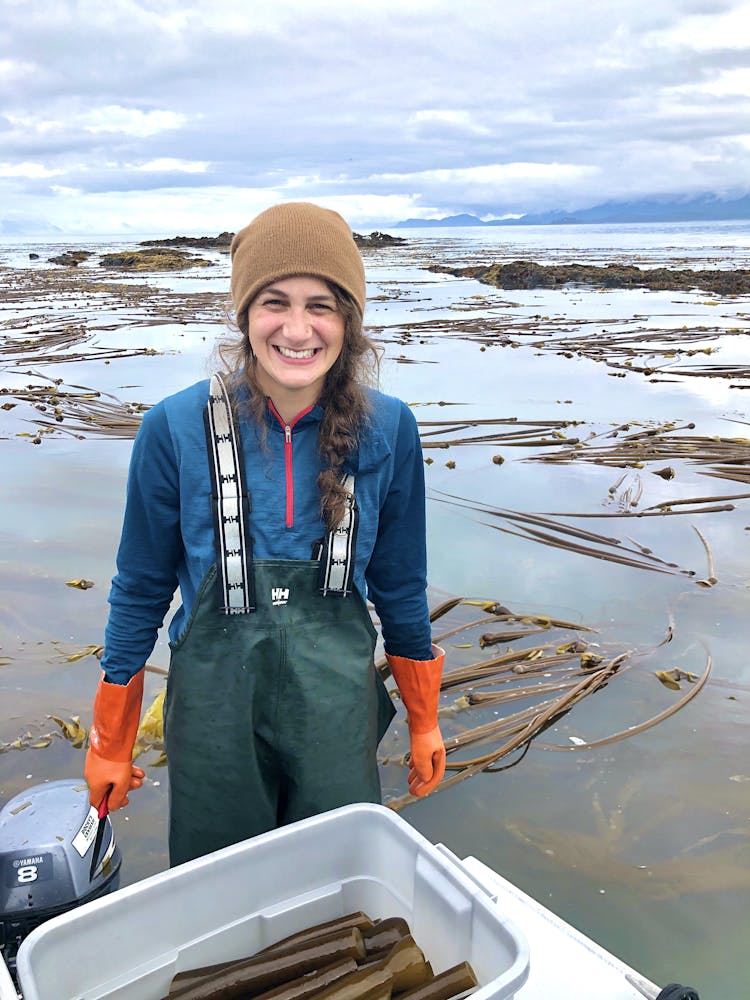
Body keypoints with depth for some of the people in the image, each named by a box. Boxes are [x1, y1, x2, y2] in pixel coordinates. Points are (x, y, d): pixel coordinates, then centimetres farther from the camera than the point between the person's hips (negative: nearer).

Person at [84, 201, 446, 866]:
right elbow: (141, 590, -1)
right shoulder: (175, 429, -13)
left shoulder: (387, 430, -8)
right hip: (214, 708, -1)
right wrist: (111, 745, 7)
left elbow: (400, 586, 4)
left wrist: (424, 723, 12)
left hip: (340, 710, 1)